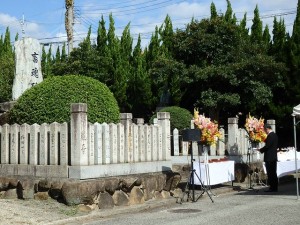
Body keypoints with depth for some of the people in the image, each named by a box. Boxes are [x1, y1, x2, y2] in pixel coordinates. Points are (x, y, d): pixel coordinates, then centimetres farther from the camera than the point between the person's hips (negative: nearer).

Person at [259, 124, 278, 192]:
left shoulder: (270, 135, -17)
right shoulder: (275, 135, 14)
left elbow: (267, 146, -20)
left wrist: (261, 150, -4)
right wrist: (263, 149, 14)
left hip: (269, 158, -10)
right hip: (274, 157, 10)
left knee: (270, 173, -6)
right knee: (273, 173, 13)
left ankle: (272, 188, -4)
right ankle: (275, 188, 17)